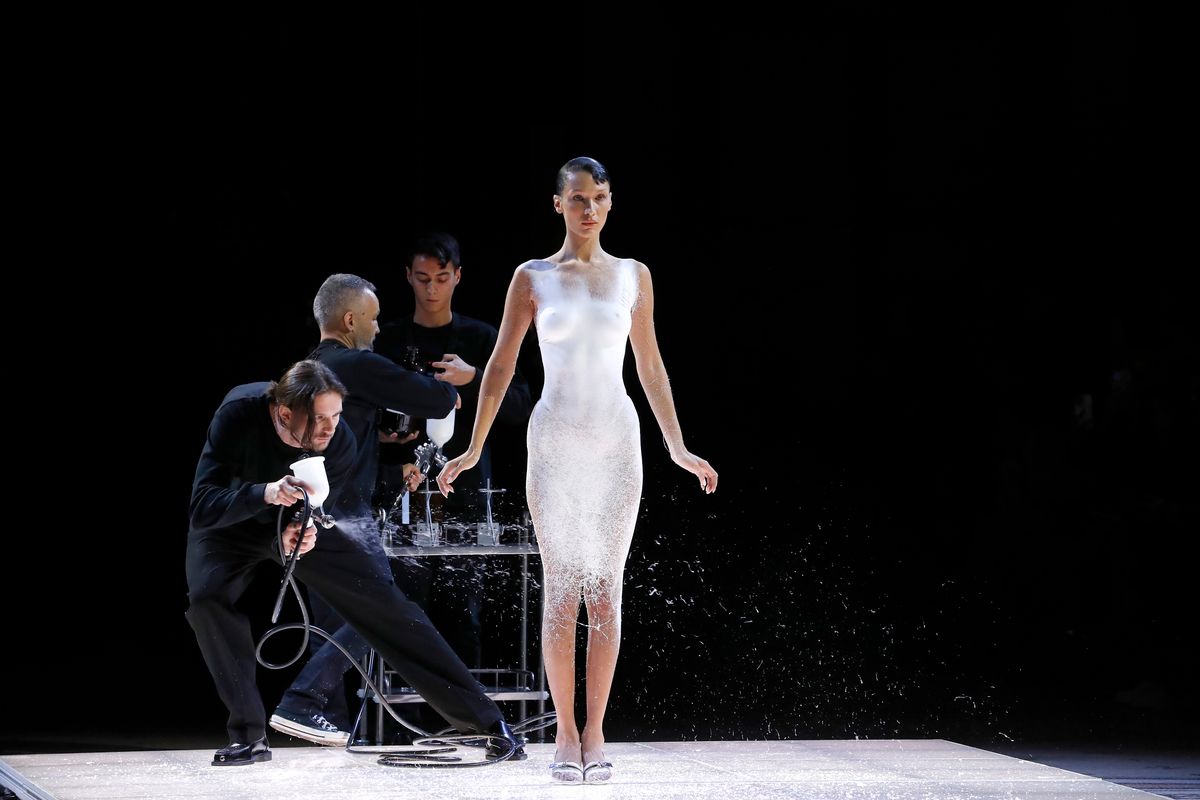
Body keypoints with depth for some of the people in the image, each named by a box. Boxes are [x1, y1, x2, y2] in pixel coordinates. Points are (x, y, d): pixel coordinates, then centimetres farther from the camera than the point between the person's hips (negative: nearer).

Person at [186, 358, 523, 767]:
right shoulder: (239, 414, -35)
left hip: (297, 522, 2)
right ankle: (248, 735, -17)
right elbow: (202, 507, -37)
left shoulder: (341, 443, -26)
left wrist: (294, 535, -36)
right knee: (206, 596, -31)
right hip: (231, 521, -2)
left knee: (382, 601, -8)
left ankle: (480, 715, -3)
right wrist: (265, 493, -54)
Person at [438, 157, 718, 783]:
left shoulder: (633, 277, 8)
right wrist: (473, 450, 2)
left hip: (616, 442, 2)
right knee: (561, 587, -2)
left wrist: (678, 448, 15)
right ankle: (566, 734, 2)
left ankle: (595, 732, 5)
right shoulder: (533, 278, 3)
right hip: (555, 442, -1)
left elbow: (650, 367, 14)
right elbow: (500, 366, 5)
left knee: (606, 588, 1)